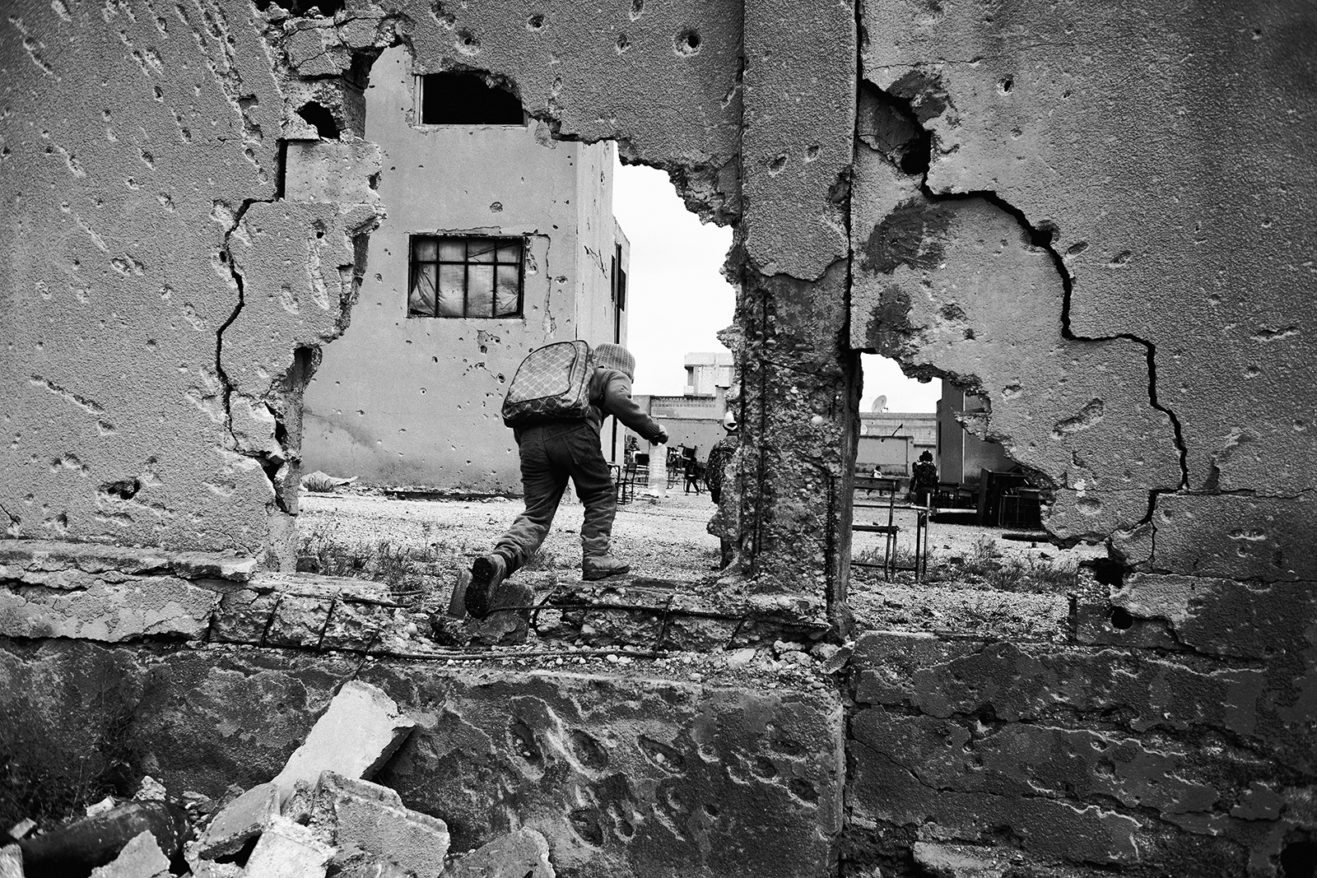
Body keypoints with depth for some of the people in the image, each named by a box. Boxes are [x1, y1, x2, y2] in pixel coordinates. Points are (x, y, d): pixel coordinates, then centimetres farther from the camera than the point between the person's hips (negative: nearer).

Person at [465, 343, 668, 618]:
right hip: (573, 433, -5)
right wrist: (652, 429, 8)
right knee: (600, 498, 17)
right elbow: (618, 401, -2)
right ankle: (596, 558, 12)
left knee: (536, 513, 3)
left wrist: (524, 446, 37)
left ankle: (499, 559, -20)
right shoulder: (614, 377, 24)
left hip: (531, 437, 5)